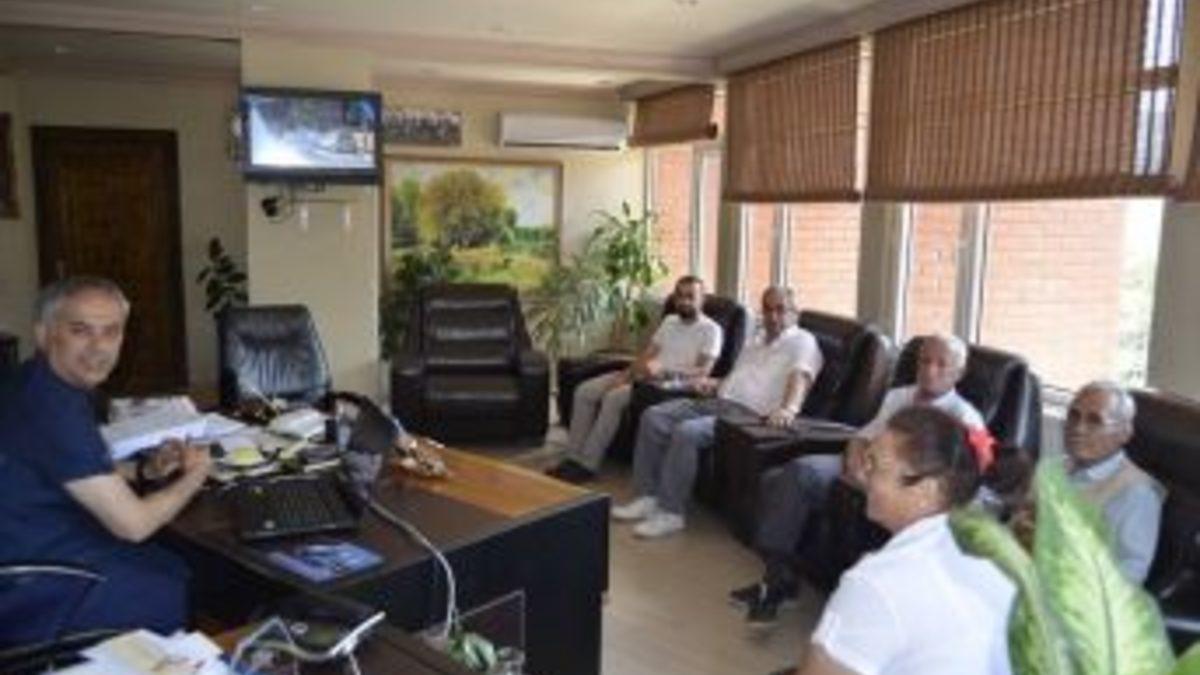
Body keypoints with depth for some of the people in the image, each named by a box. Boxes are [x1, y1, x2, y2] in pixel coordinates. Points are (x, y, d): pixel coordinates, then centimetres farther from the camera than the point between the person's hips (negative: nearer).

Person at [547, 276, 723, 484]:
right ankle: (574, 458, -9)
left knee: (614, 397, -31)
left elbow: (703, 371, -14)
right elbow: (648, 353, 14)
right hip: (644, 375, 8)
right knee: (584, 392, -10)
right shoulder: (669, 320, 19)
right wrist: (627, 374, -4)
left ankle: (587, 466, -23)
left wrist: (663, 370, -24)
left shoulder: (711, 330, -3)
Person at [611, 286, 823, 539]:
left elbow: (800, 376, -18)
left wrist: (789, 408, -37)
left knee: (686, 432, -31)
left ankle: (670, 513, -21)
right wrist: (715, 384, 13)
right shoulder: (757, 339, 27)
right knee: (653, 417, -7)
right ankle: (647, 497, -6)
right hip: (717, 401, 9)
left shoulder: (802, 341, 1)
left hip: (747, 413, -9)